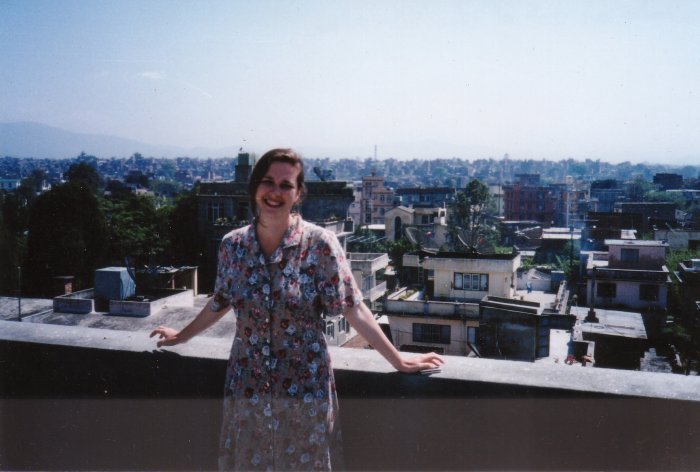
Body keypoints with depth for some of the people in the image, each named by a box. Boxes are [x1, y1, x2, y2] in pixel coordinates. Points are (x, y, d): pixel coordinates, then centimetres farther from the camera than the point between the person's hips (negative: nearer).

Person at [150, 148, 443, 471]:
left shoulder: (321, 245, -14)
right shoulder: (233, 245, -4)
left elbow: (354, 310, -10)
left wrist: (399, 361, -9)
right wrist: (182, 336, 25)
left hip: (304, 389, -3)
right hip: (246, 388, 3)